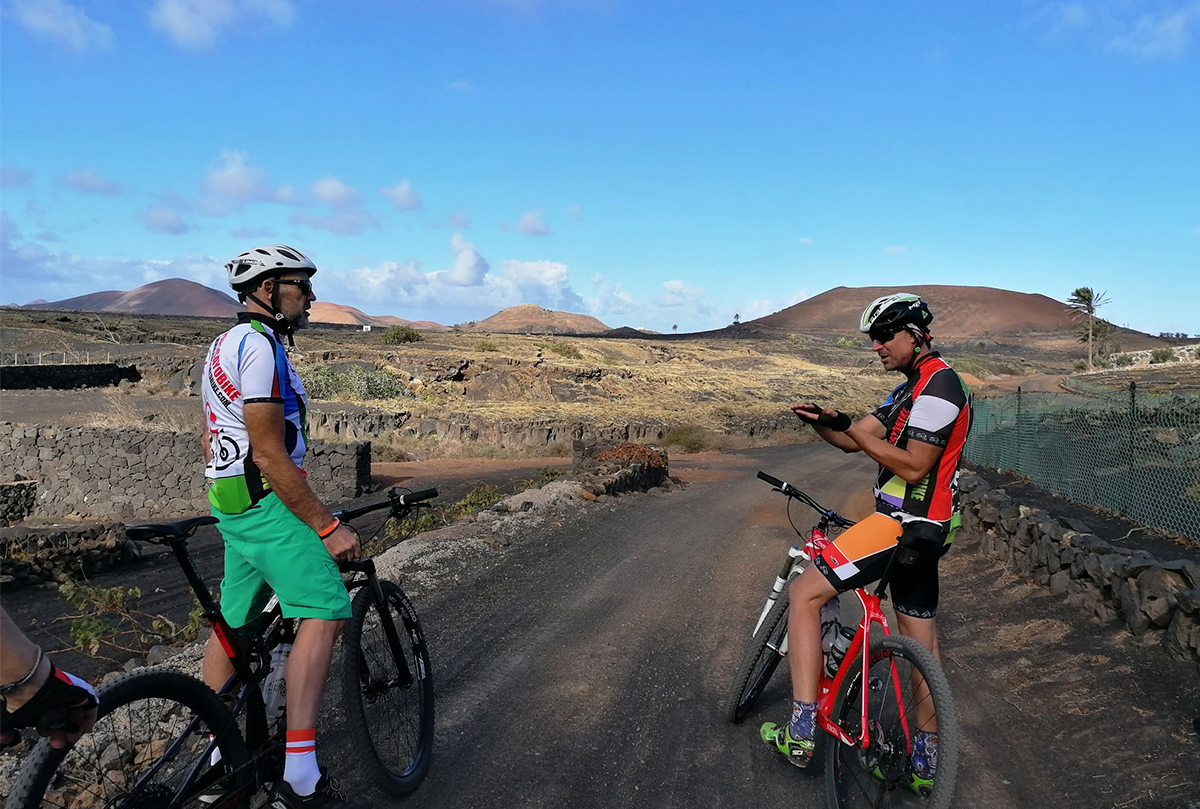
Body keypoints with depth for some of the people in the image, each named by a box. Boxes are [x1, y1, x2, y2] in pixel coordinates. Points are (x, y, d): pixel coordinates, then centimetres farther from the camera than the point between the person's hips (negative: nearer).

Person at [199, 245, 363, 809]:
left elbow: (210, 440, 22)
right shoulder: (260, 346, -17)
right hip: (266, 503, -11)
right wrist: (328, 527, -20)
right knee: (324, 613, -17)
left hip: (232, 505, 11)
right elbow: (270, 455, -22)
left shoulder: (226, 345, 17)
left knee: (233, 624, 17)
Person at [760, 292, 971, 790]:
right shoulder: (913, 387, 19)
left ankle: (801, 732, -9)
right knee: (921, 641, 16)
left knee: (804, 593, -10)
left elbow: (914, 468, -22)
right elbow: (853, 442, 15)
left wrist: (851, 428, -19)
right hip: (922, 528, 11)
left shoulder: (937, 383, -14)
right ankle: (925, 761, 29)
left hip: (903, 524, -11)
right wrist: (822, 423, -5)